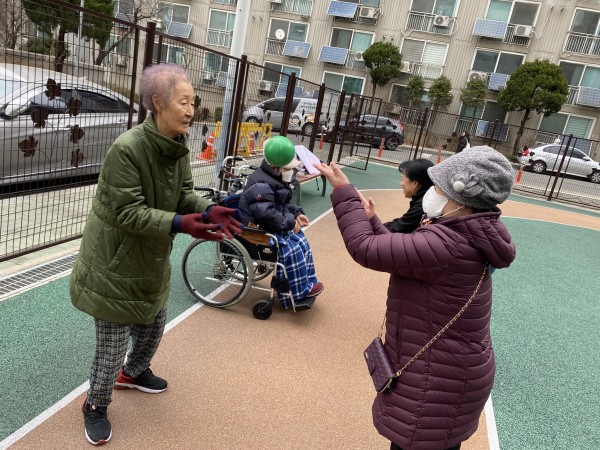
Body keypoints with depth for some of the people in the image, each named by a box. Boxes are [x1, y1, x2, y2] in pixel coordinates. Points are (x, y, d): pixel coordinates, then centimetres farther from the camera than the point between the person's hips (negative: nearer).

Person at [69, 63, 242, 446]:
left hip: (153, 261, 8)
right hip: (115, 264, -8)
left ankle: (133, 373, 54)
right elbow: (128, 213, -28)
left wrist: (209, 210, -21)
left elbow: (185, 193, -1)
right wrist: (179, 223, -38)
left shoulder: (179, 147, -3)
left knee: (154, 325, 24)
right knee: (114, 343, 6)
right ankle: (96, 406, 34)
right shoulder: (126, 149, -28)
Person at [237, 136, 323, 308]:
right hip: (258, 230, -11)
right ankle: (297, 292, -8)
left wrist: (296, 213, 4)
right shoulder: (261, 185, -26)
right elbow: (266, 215, -37)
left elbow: (282, 205, 22)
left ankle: (306, 284, 13)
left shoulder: (276, 179, 10)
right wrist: (290, 221, -26)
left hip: (273, 227, 11)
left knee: (301, 241, 5)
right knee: (291, 250, -23)